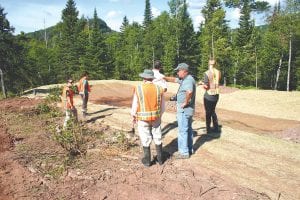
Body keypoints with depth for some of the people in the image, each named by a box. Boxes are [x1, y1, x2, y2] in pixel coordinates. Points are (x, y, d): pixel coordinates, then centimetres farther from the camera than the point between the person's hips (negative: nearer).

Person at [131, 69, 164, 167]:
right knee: (157, 138, 15)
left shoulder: (138, 89, -13)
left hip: (143, 118, -2)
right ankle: (160, 158, 26)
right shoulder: (159, 89, -5)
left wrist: (133, 115, 9)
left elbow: (135, 104, -6)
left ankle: (147, 160, 20)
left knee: (146, 139, 9)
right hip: (156, 117, 2)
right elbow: (162, 105, 2)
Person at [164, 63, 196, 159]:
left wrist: (185, 102, -28)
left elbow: (189, 92, -41)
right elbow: (174, 79, 22)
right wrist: (163, 77, 11)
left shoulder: (188, 80, -21)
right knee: (188, 129, 18)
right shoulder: (185, 79, 11)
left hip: (184, 110, -10)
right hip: (187, 110, 10)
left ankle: (184, 152, 10)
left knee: (182, 131, 0)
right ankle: (189, 149, 31)